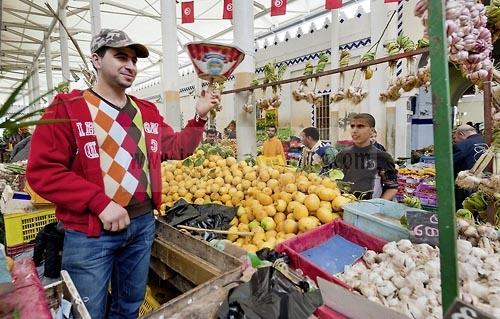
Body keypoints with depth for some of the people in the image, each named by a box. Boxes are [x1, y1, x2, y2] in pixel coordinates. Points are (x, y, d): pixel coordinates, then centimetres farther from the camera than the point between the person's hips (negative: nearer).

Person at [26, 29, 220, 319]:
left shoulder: (147, 111, 8)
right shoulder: (68, 108, -8)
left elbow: (176, 148, 12)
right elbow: (42, 171, -14)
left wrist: (199, 117, 0)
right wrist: (100, 203, -22)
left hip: (143, 223, 5)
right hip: (90, 232, -4)